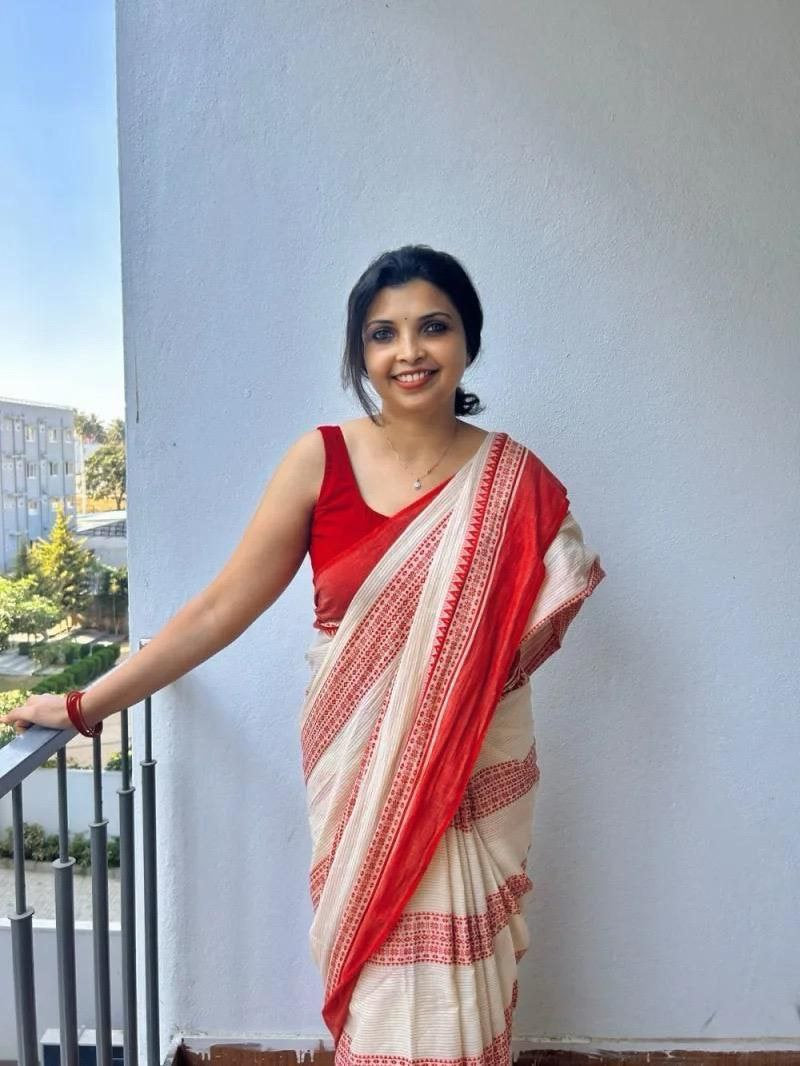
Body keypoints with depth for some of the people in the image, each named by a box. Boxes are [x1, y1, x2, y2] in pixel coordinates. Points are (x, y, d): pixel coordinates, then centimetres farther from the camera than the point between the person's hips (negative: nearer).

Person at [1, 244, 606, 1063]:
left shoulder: (515, 478, -5)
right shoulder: (320, 460, -8)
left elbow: (550, 606, 8)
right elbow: (220, 608, -6)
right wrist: (85, 705, -5)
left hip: (471, 778, 1)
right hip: (359, 771, 0)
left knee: (453, 988, 12)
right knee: (381, 990, 12)